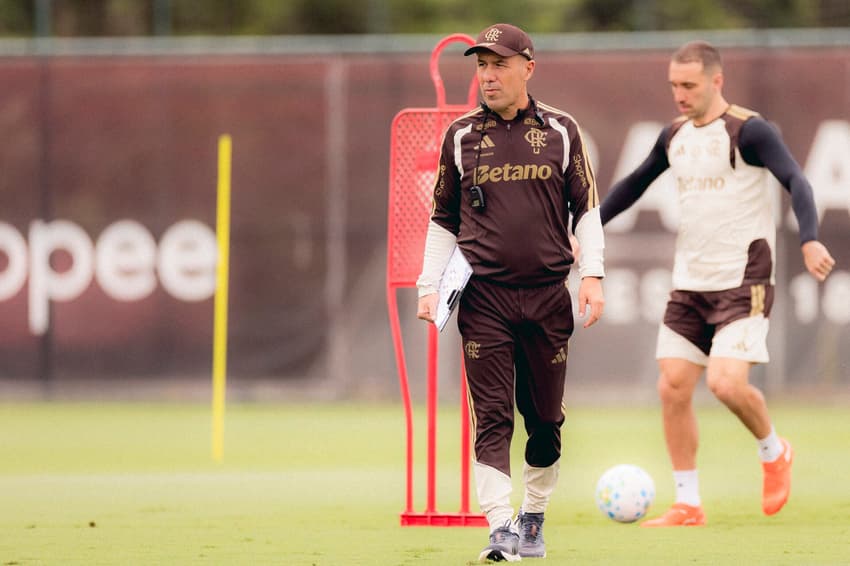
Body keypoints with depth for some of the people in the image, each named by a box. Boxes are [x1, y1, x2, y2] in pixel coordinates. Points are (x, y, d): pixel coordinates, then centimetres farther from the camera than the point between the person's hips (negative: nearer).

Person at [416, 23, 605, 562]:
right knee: (492, 415, -9)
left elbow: (585, 209, 8)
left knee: (545, 416, 6)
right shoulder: (461, 136, 7)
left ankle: (533, 518, 23)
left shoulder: (560, 131, 6)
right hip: (483, 296, -1)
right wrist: (429, 286, 3)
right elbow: (444, 219, 12)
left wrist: (592, 276, -2)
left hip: (548, 295, 1)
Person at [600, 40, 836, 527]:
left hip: (743, 283, -7)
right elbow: (634, 185, 26)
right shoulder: (675, 136, 11)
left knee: (726, 382, -20)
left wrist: (810, 239, -36)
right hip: (690, 284, 7)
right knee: (673, 388, -1)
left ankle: (774, 453, 11)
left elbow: (796, 181, -20)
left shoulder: (748, 131, -10)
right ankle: (688, 505, 8)